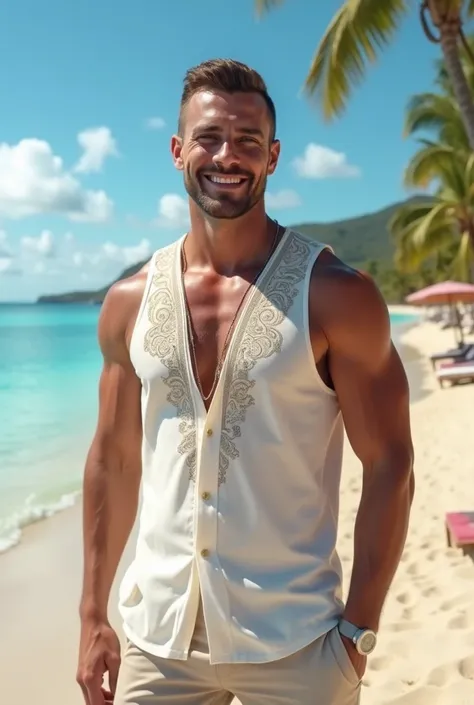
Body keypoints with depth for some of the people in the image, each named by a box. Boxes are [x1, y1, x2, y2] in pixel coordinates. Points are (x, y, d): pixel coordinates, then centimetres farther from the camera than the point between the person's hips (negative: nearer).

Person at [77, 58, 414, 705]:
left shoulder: (334, 295, -9)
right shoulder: (130, 303, 0)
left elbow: (389, 467, -7)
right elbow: (114, 462, 7)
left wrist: (359, 632, -8)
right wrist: (92, 617, 8)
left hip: (294, 644, -2)